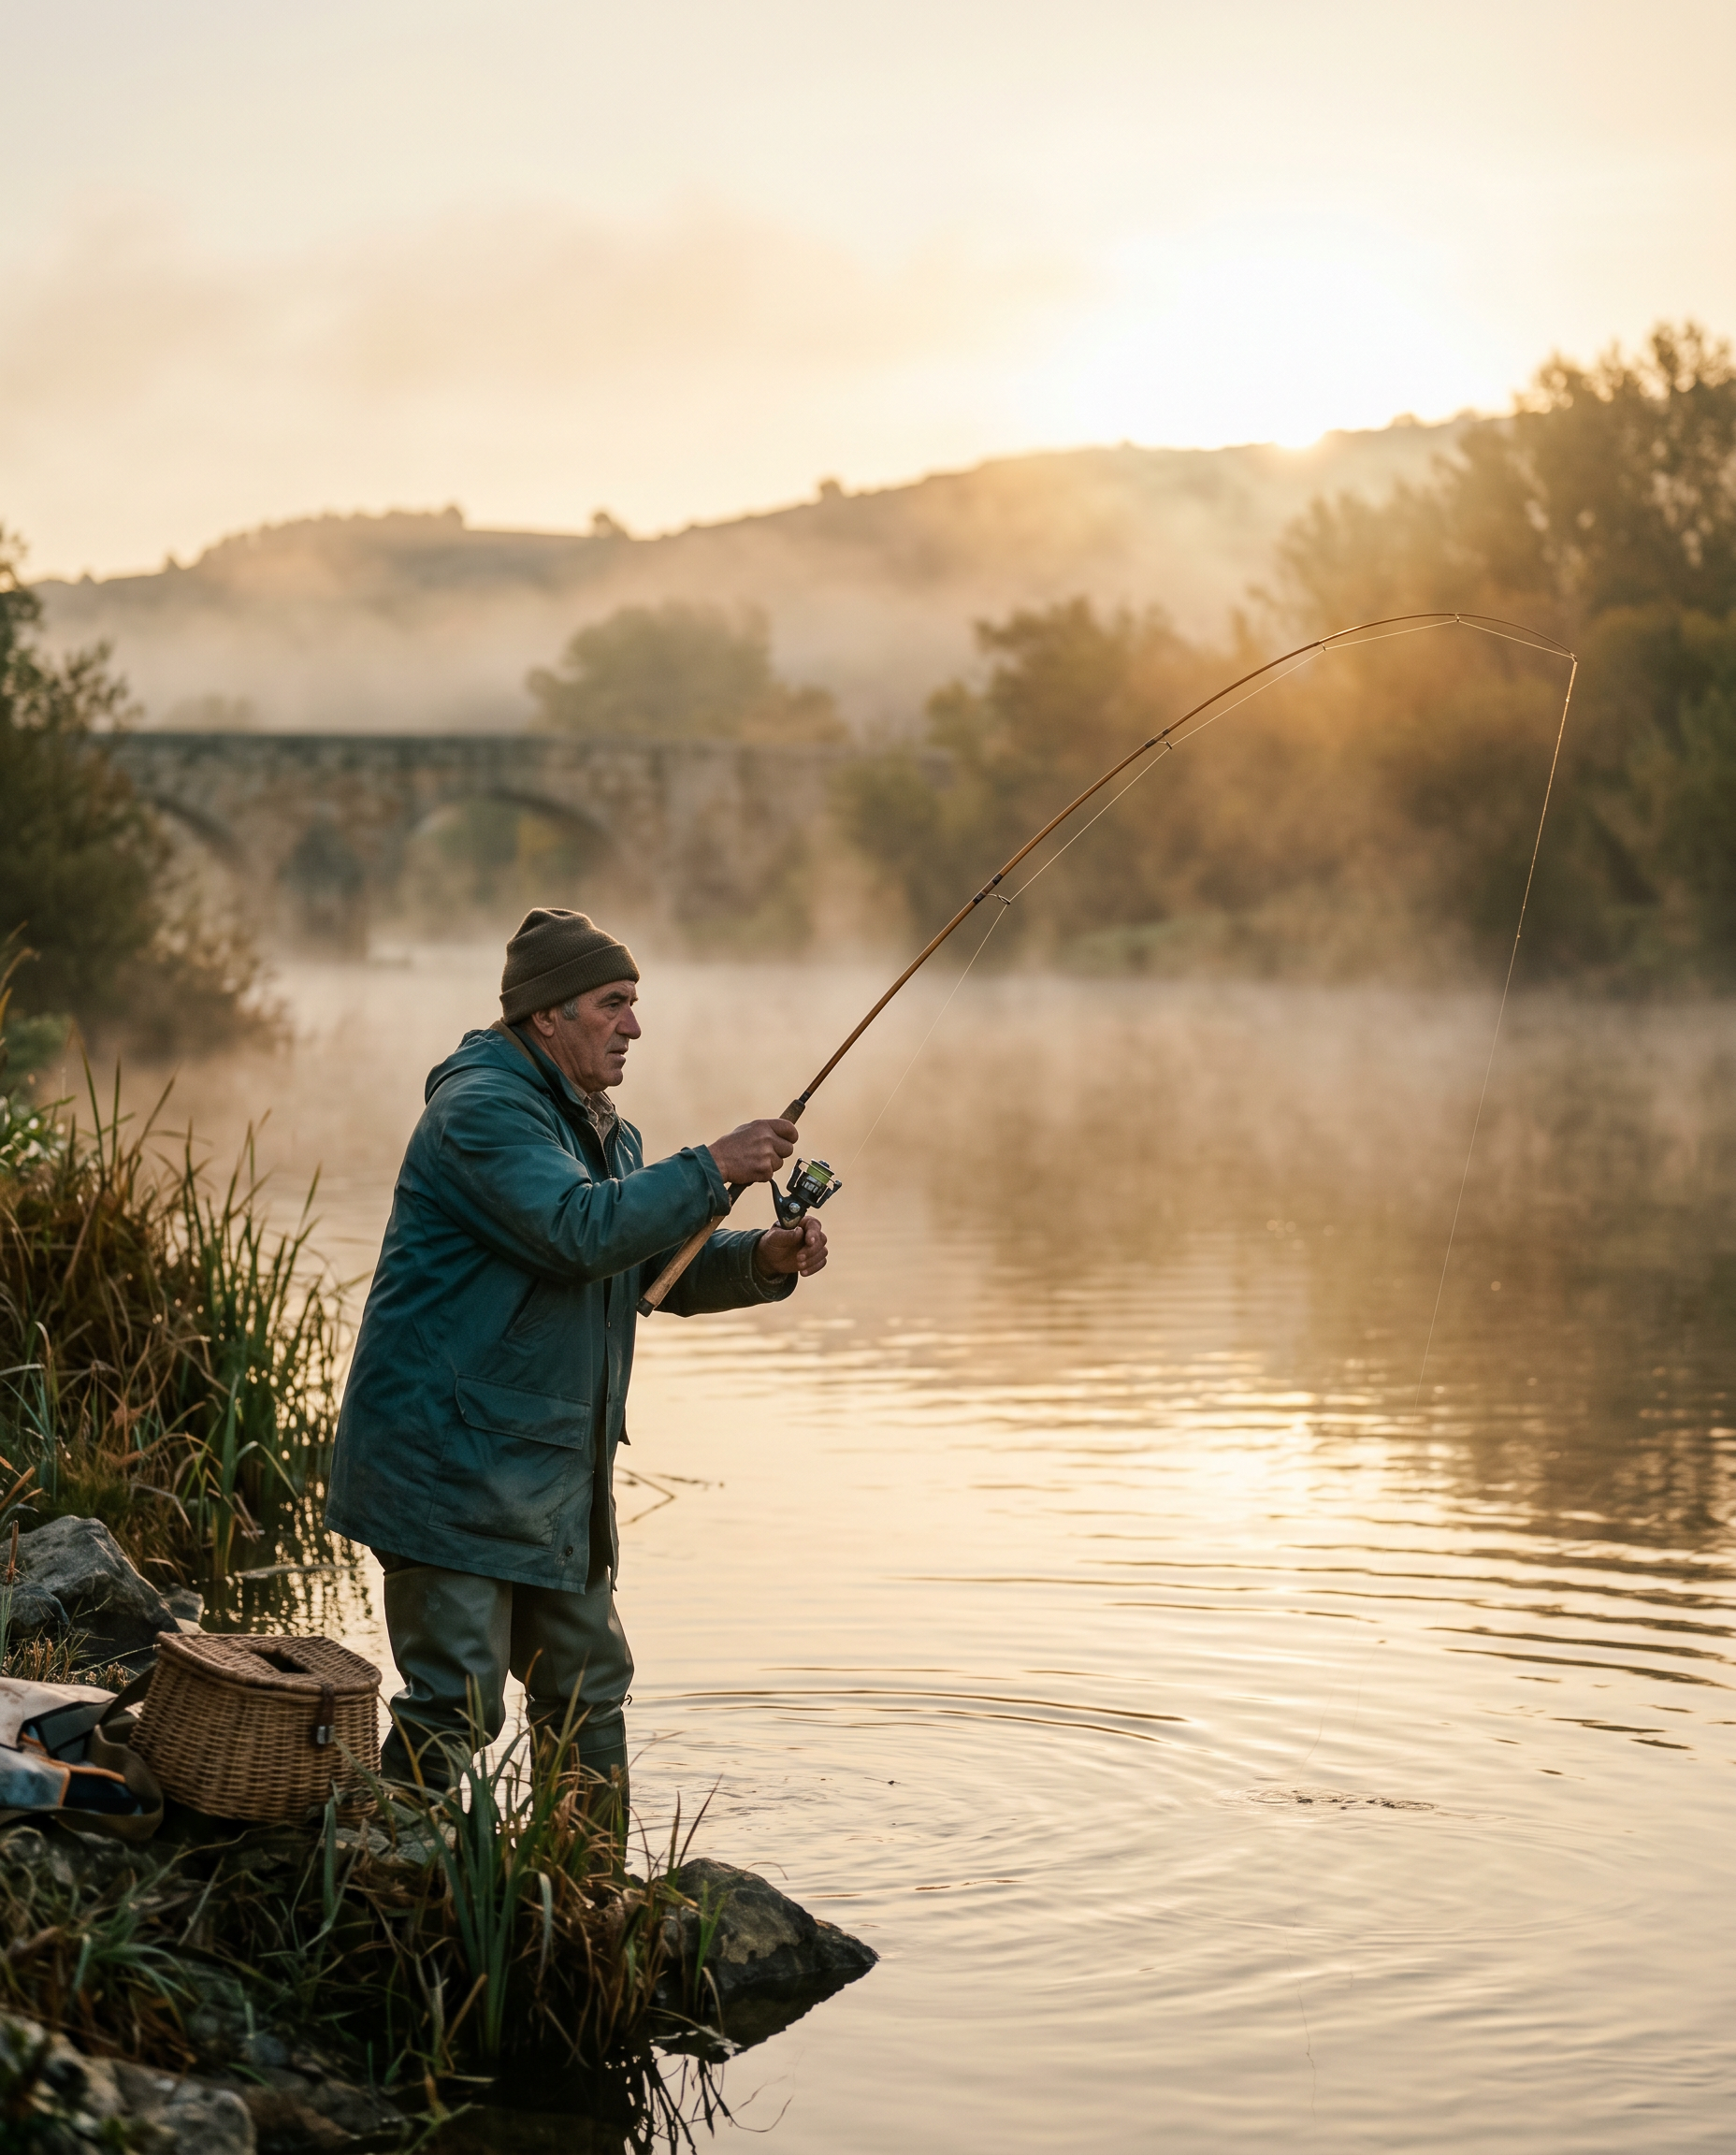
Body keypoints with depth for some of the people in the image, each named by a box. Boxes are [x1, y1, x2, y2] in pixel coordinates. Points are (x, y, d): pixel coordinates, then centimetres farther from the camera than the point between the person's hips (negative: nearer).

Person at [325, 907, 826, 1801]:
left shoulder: (601, 1129, 18)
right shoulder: (481, 1107, -15)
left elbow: (664, 1268, 19)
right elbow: (580, 1231, -28)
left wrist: (764, 1260, 0)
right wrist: (713, 1168, -21)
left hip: (557, 1474, 10)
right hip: (452, 1465, -10)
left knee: (588, 1690, 15)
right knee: (456, 1703, -11)